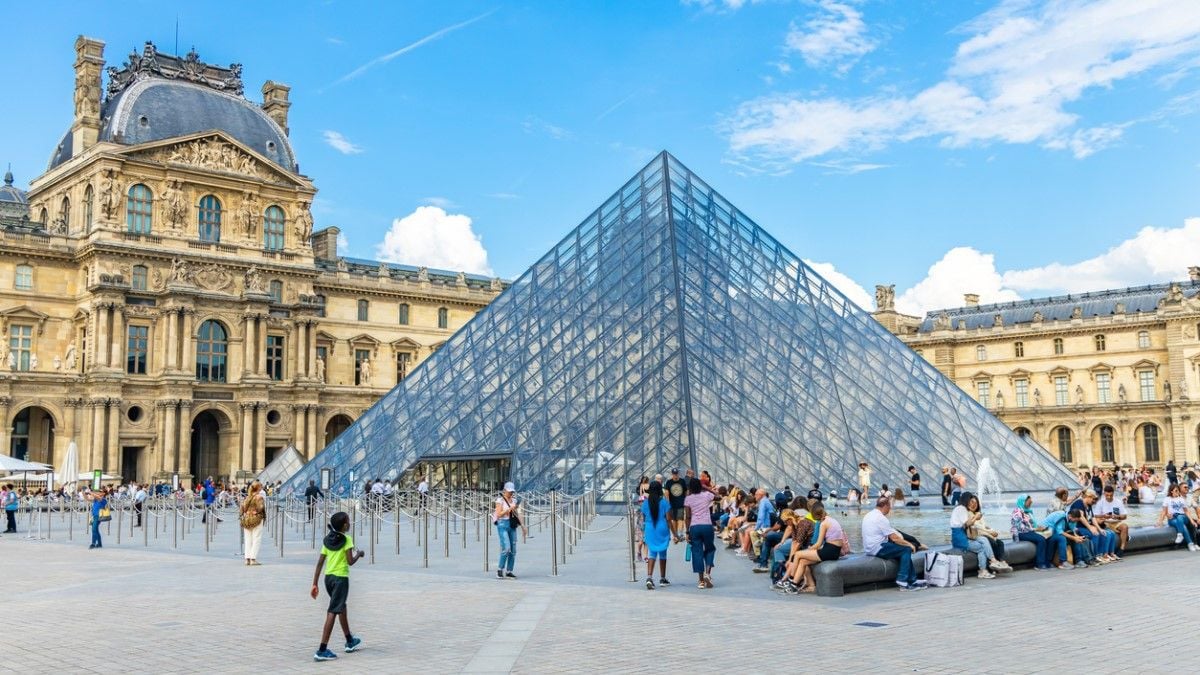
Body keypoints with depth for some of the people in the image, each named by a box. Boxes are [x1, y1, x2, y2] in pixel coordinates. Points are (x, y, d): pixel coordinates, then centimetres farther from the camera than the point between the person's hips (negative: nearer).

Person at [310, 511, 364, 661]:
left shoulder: (327, 540, 8)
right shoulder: (347, 539, -9)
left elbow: (319, 563, 6)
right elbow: (350, 561, -14)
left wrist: (314, 584, 7)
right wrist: (359, 554, 7)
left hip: (328, 577, 7)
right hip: (341, 578, -7)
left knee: (342, 607, 22)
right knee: (333, 612, -7)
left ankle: (350, 641, 37)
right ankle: (322, 650, -12)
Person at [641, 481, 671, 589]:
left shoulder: (645, 503, 1)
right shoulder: (663, 502, -6)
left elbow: (643, 519, 6)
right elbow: (668, 519, -6)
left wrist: (643, 532, 17)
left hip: (649, 530, 2)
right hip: (662, 529, -2)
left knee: (652, 553, 2)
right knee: (662, 554, 12)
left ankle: (649, 577, -18)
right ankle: (662, 579, 23)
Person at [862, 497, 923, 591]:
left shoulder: (868, 515, 13)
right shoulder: (881, 518, -16)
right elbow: (894, 538, -16)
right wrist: (909, 545, -3)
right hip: (878, 549, -10)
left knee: (903, 551, 15)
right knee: (907, 549, -7)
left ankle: (912, 580, 14)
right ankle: (902, 581, -7)